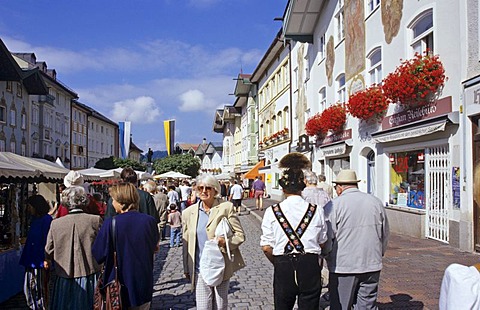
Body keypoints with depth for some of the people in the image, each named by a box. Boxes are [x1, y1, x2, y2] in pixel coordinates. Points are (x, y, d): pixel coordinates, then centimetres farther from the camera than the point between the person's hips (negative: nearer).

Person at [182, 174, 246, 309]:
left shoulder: (226, 207, -3)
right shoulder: (188, 213, 5)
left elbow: (240, 235, -2)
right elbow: (186, 243, 11)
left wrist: (224, 242, -20)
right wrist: (187, 269, 12)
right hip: (200, 269, 1)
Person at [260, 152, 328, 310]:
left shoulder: (272, 212, -6)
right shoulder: (317, 210, -2)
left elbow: (266, 247, -5)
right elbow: (322, 242, 6)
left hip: (283, 268, 0)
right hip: (310, 266, 1)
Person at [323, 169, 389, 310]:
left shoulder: (333, 205, -10)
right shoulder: (376, 202, 5)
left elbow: (327, 239, -9)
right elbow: (385, 235, 13)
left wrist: (328, 259, 9)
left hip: (343, 267, -4)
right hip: (372, 266, 4)